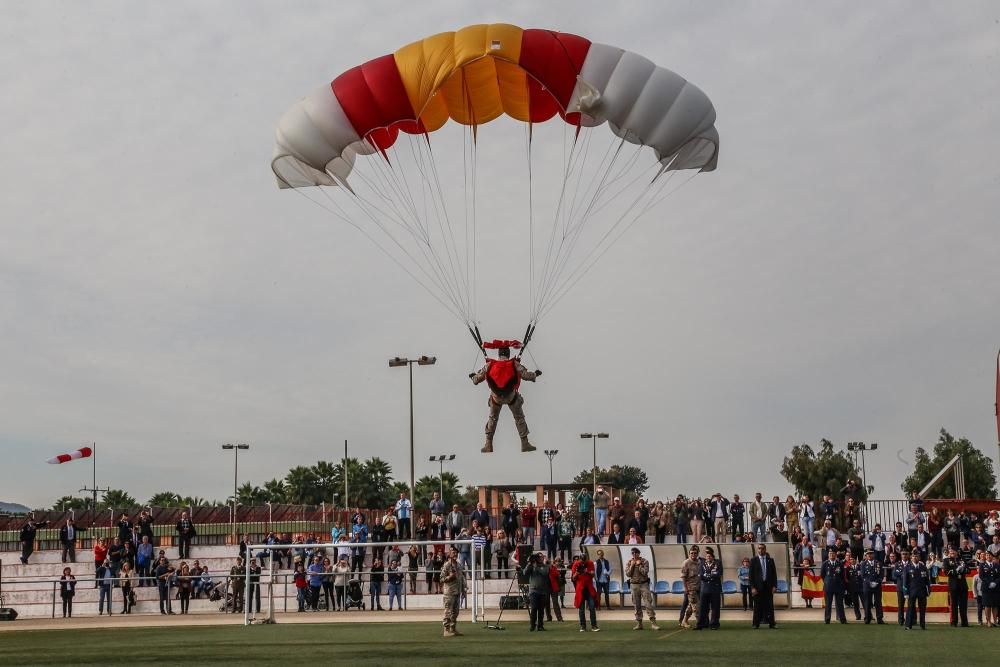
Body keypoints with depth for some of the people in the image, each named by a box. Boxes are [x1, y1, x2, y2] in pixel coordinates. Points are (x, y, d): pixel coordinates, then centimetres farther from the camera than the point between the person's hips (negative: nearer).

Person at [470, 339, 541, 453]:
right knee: (519, 418, 18)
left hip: (496, 397, 1)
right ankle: (524, 443, 18)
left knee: (492, 418, 23)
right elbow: (527, 375, -17)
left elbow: (476, 380, -7)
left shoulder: (489, 365, -14)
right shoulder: (514, 365, -20)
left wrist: (473, 376, 17)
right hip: (512, 397, -1)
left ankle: (488, 444, 20)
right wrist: (535, 374, 4)